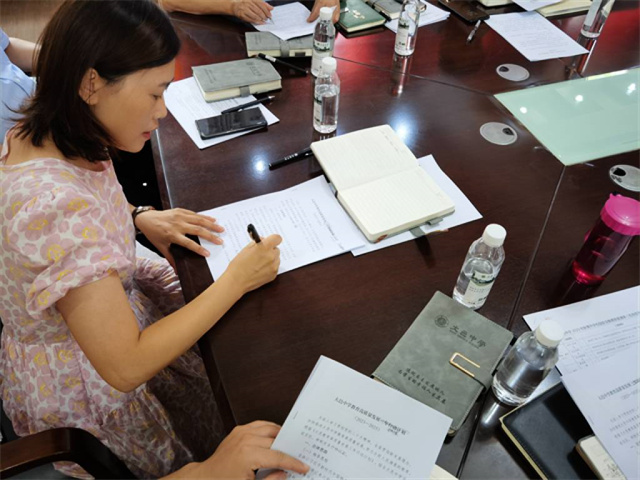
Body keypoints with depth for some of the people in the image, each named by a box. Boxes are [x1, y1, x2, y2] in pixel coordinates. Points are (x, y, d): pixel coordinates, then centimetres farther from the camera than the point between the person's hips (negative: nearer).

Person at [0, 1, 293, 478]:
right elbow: (125, 367, -33)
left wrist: (139, 218, -7)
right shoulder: (56, 205, -39)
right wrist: (236, 281, -27)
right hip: (84, 385, -8)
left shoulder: (39, 135, -11)